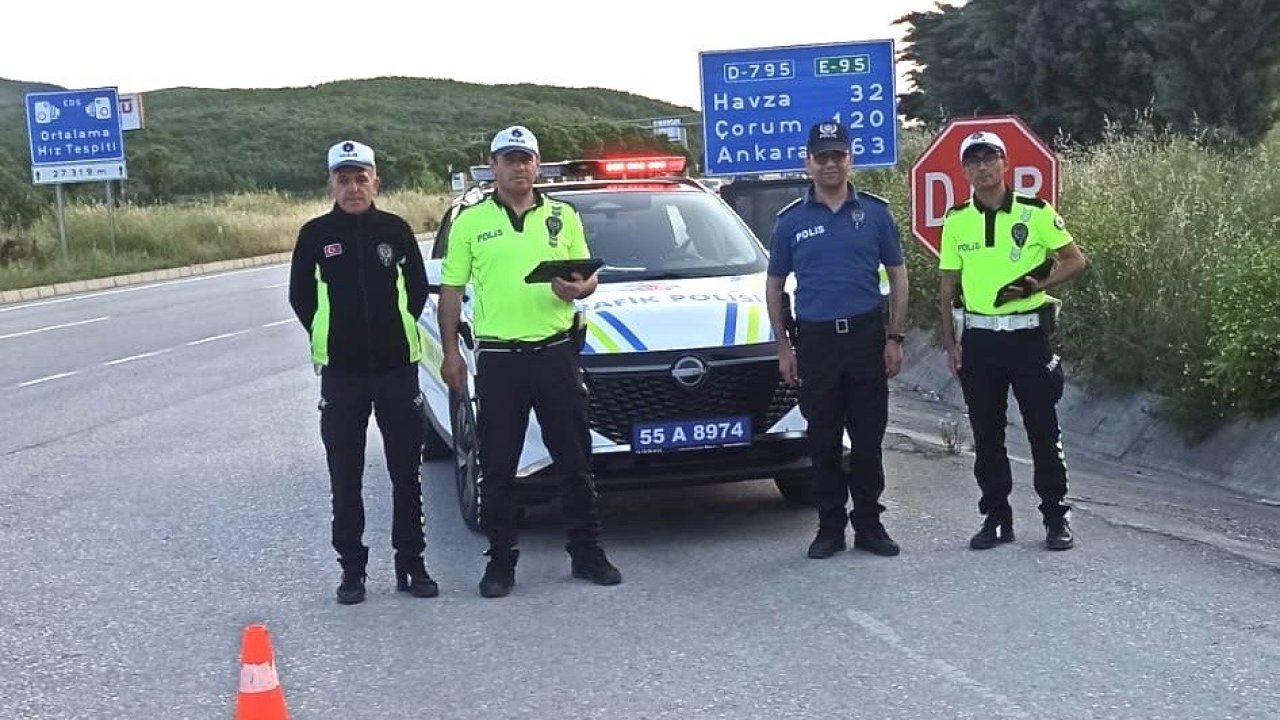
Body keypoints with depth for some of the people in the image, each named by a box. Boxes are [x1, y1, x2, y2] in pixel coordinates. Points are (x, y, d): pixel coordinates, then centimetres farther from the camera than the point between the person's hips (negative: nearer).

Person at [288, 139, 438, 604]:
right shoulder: (316, 234, 0)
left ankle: (411, 565, 16)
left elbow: (418, 288, 11)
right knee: (345, 478, 5)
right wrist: (329, 338, 4)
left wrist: (397, 330, 5)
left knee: (406, 473, 6)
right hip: (341, 372, -1)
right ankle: (352, 569, 15)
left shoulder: (396, 230, 2)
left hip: (397, 366, 1)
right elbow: (300, 296, 8)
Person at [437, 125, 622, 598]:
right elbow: (451, 289, 6)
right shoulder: (470, 221, 5)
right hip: (498, 358, -1)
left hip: (556, 351, 2)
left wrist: (579, 288, -11)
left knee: (575, 460, 7)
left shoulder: (562, 216, 10)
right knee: (498, 466, 4)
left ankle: (586, 551, 18)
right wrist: (450, 352, -1)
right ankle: (501, 559, 14)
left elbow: (589, 275, 13)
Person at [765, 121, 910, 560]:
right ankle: (830, 527, 15)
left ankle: (869, 524, 15)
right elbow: (775, 285, 10)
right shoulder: (791, 221, 5)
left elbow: (897, 276, 8)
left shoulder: (875, 212, 5)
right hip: (815, 339, 0)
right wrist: (783, 347, 3)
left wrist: (895, 338, 0)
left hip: (867, 335, 0)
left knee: (868, 438, 4)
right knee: (823, 441, 5)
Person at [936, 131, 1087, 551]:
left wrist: (1038, 285, -13)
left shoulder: (1035, 213, -2)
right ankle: (996, 517, 17)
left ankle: (1056, 516, 12)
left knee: (1043, 430, 1)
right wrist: (949, 342, 4)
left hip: (1028, 333, -2)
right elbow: (947, 285, 10)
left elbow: (1075, 260, 3)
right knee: (986, 434, 7)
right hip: (978, 338, 3)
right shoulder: (956, 221, 6)